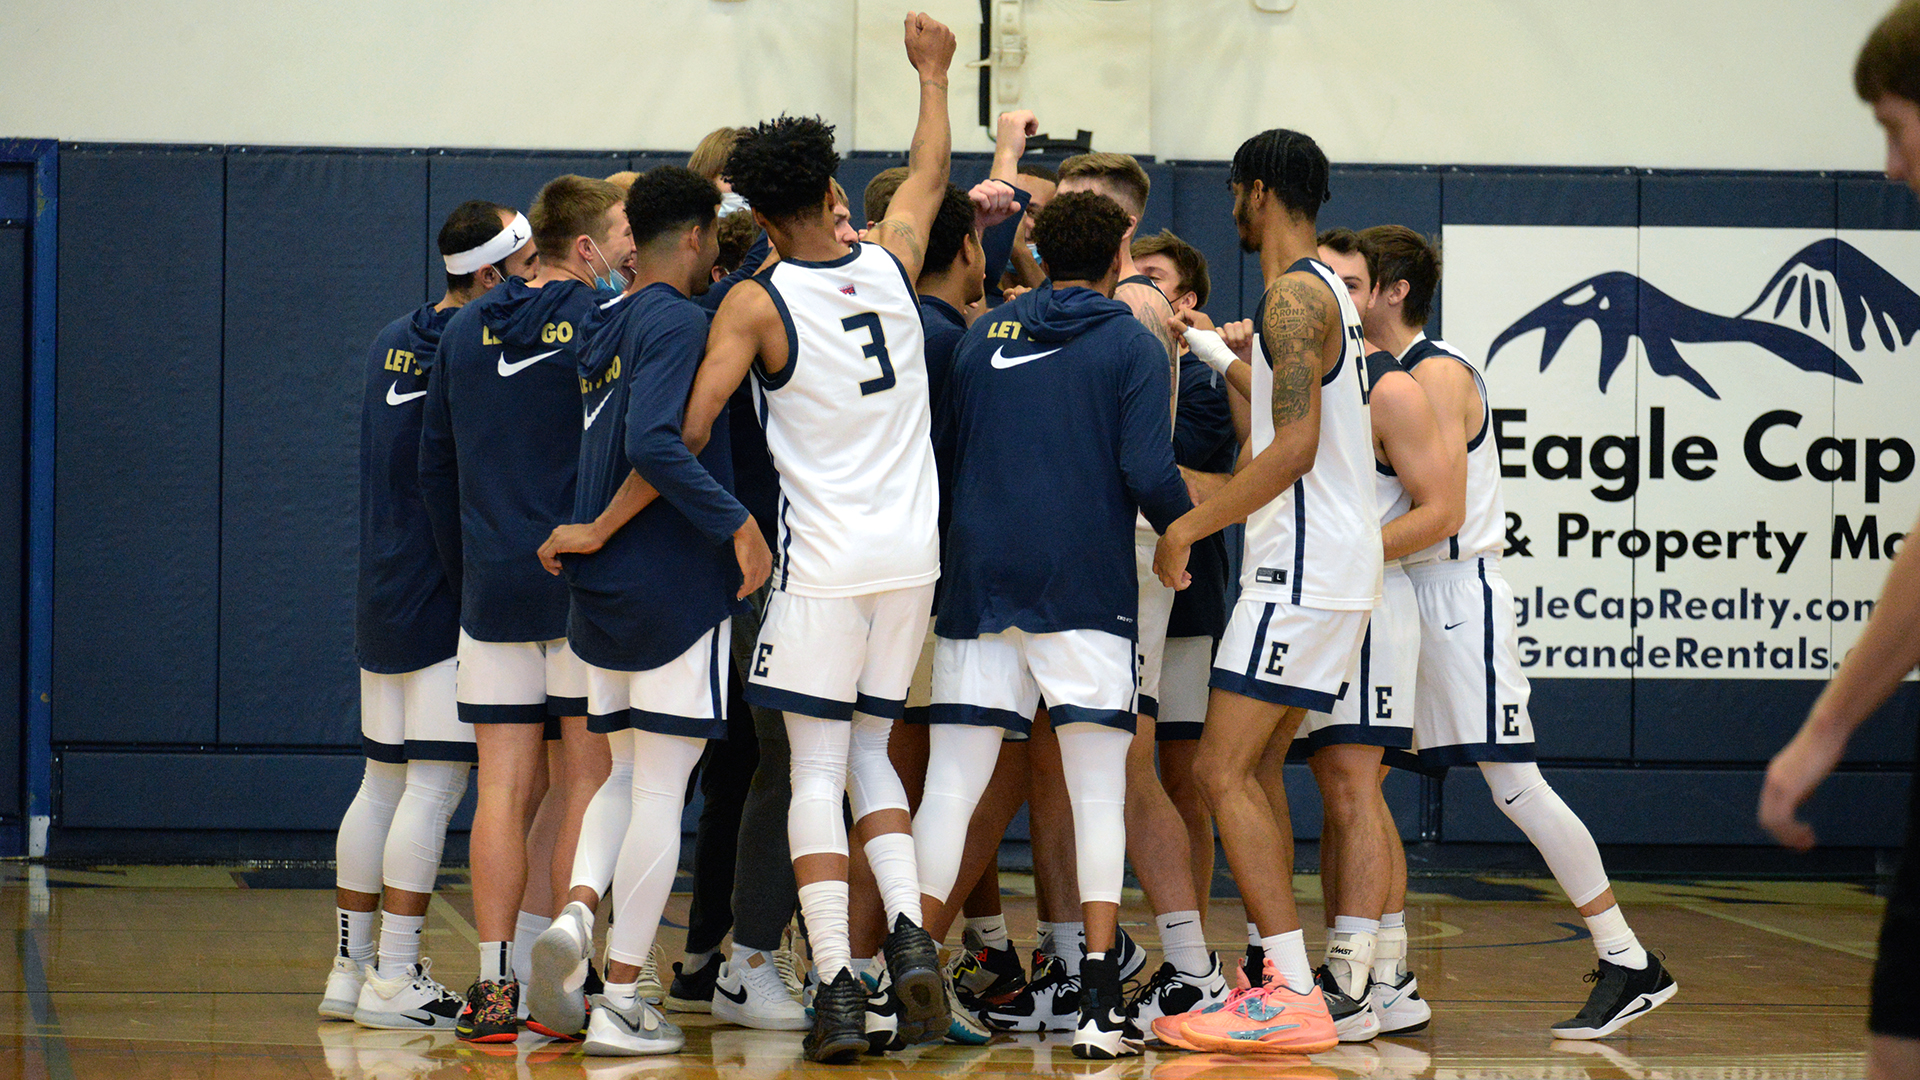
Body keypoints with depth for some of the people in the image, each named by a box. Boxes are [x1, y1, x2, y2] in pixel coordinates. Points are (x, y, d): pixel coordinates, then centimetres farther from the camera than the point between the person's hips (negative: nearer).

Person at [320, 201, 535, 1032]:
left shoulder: (393, 342, 12)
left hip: (384, 591, 9)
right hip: (449, 597, -8)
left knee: (383, 781, 12)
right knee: (436, 782, -6)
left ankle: (351, 969, 15)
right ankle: (395, 979, -8)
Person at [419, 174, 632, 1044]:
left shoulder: (465, 331, 10)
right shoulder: (608, 319, -6)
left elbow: (434, 461, 16)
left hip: (491, 585, 4)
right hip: (585, 584, -4)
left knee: (504, 789, 4)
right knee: (587, 781, 1)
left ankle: (495, 986, 1)